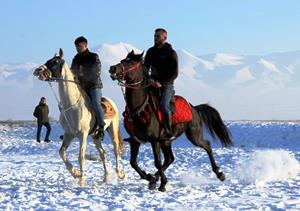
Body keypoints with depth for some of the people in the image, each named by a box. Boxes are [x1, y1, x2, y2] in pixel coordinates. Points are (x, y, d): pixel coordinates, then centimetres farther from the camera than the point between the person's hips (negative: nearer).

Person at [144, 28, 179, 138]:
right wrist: (148, 79, -5)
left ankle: (168, 131, -22)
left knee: (164, 105, -27)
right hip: (152, 83, 5)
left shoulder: (171, 53, -4)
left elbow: (174, 74, -9)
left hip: (166, 84, -5)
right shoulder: (151, 51, 11)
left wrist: (161, 83, -17)